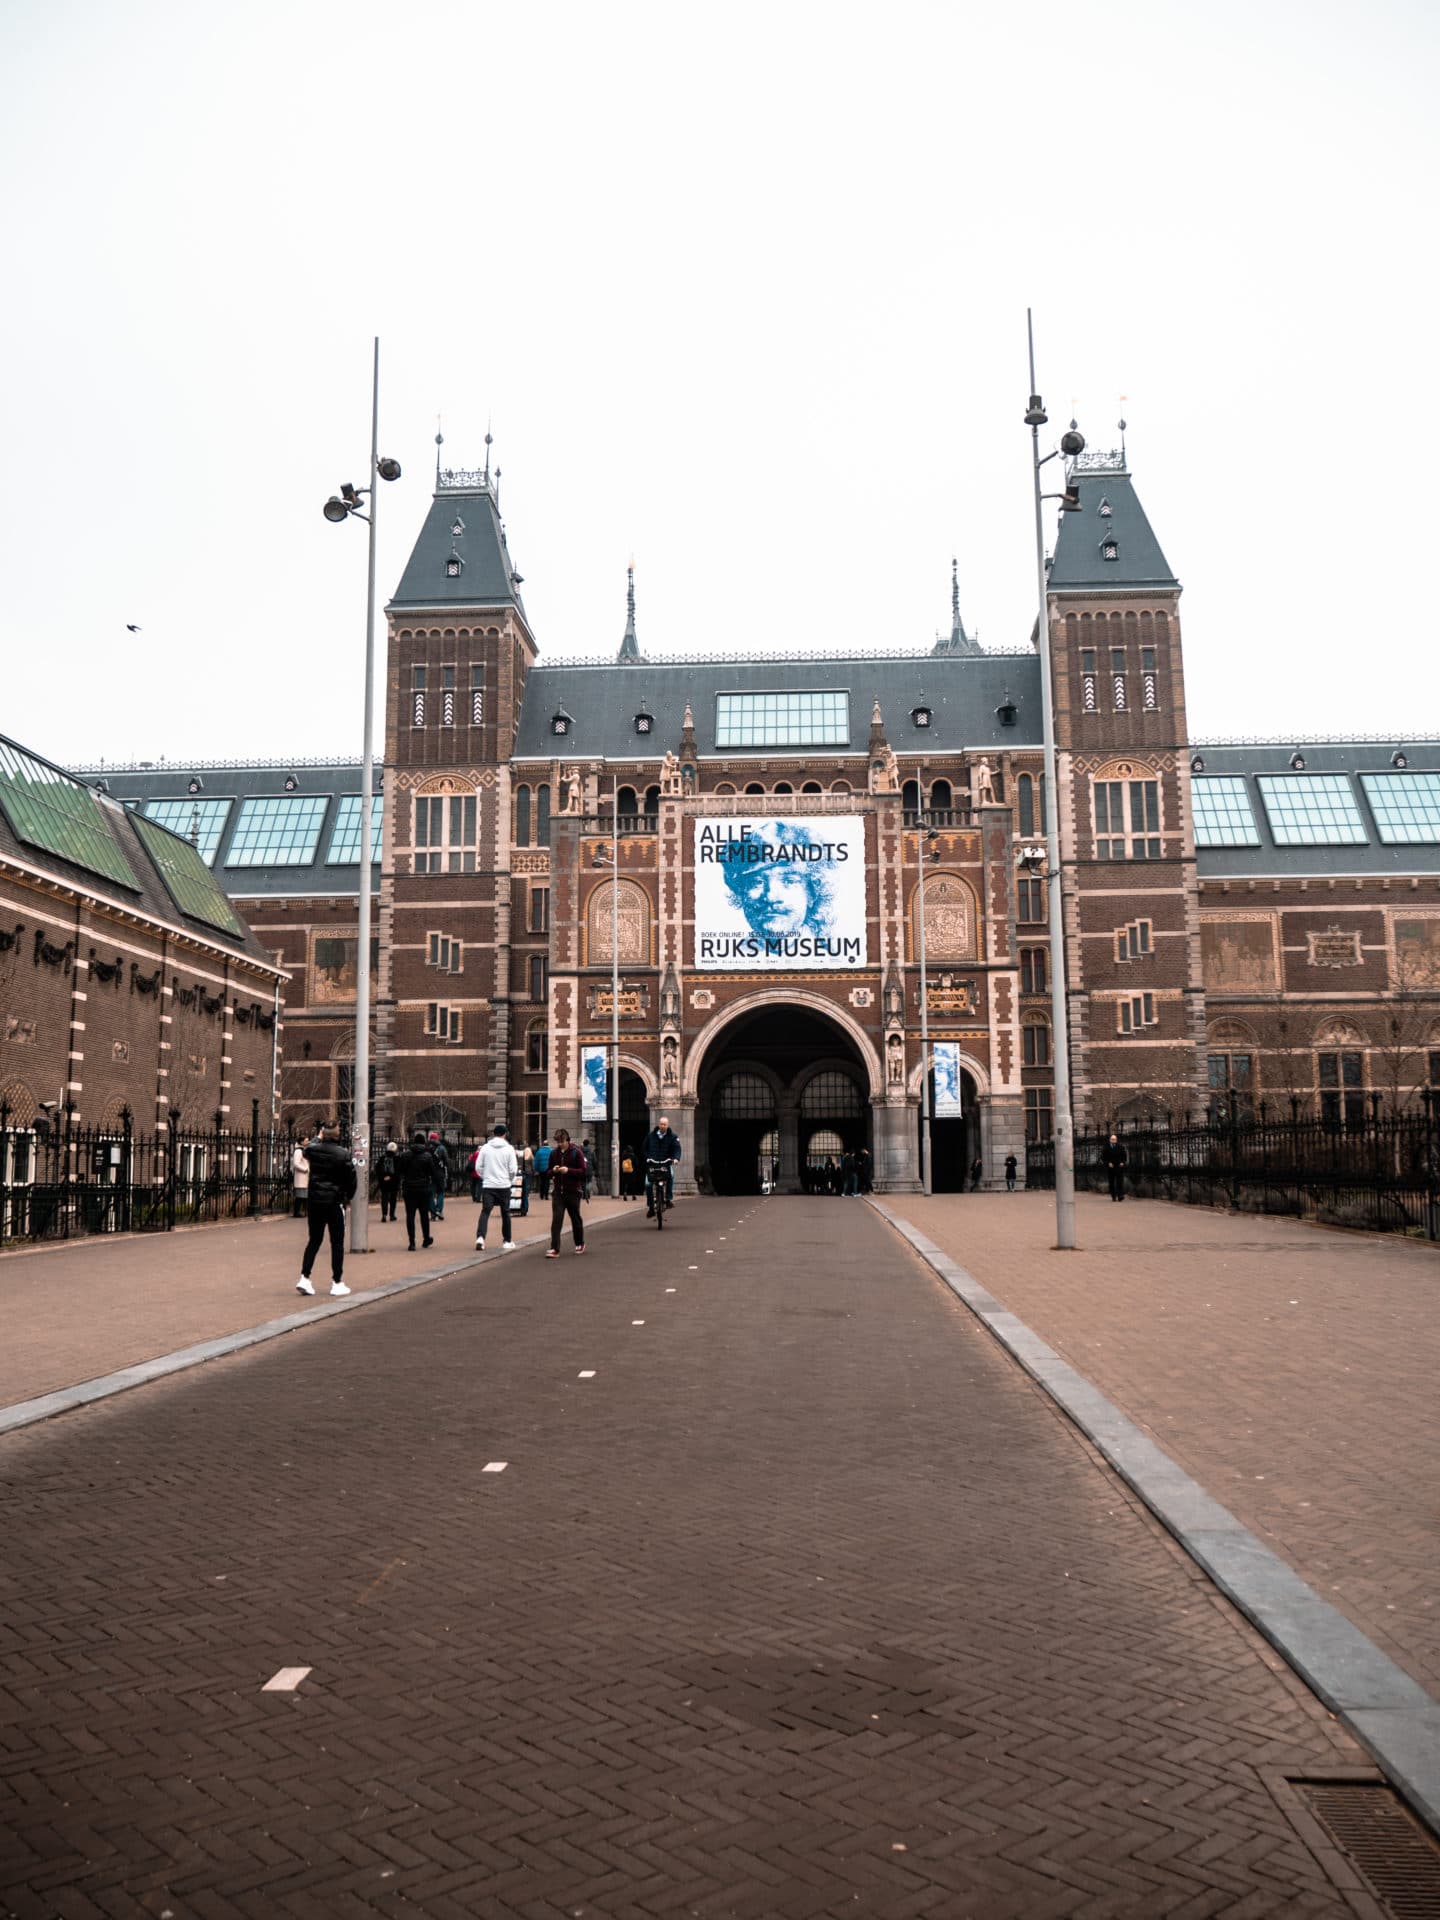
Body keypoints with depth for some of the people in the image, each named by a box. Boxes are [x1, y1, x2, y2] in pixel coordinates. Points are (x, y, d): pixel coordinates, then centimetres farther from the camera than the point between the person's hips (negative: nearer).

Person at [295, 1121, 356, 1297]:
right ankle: (337, 1283, 7)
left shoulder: (313, 1150, -3)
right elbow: (351, 1179, -7)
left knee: (314, 1240, 15)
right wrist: (349, 1196, 10)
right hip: (334, 1202, -4)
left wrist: (318, 1138, 37)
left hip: (314, 1201, 4)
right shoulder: (343, 1155, -13)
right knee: (337, 1242, 5)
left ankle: (304, 1278, 5)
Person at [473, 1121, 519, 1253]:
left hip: (488, 1185, 1)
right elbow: (513, 1169, -6)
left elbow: (478, 1166, 2)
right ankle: (507, 1241, 19)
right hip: (504, 1185, -1)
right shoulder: (509, 1149, -4)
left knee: (485, 1211, -3)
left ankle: (480, 1237, -24)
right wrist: (511, 1180, 12)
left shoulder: (485, 1148, 1)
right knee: (505, 1213, 13)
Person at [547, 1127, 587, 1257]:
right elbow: (549, 1172, 14)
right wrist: (553, 1171, -9)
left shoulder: (576, 1152, -5)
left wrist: (568, 1170, -21)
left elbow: (583, 1171, -9)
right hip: (558, 1191, 3)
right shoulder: (554, 1153, 7)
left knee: (576, 1219, 11)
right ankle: (555, 1249, -10)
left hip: (573, 1192, -3)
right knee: (556, 1220, -8)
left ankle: (580, 1244, 31)